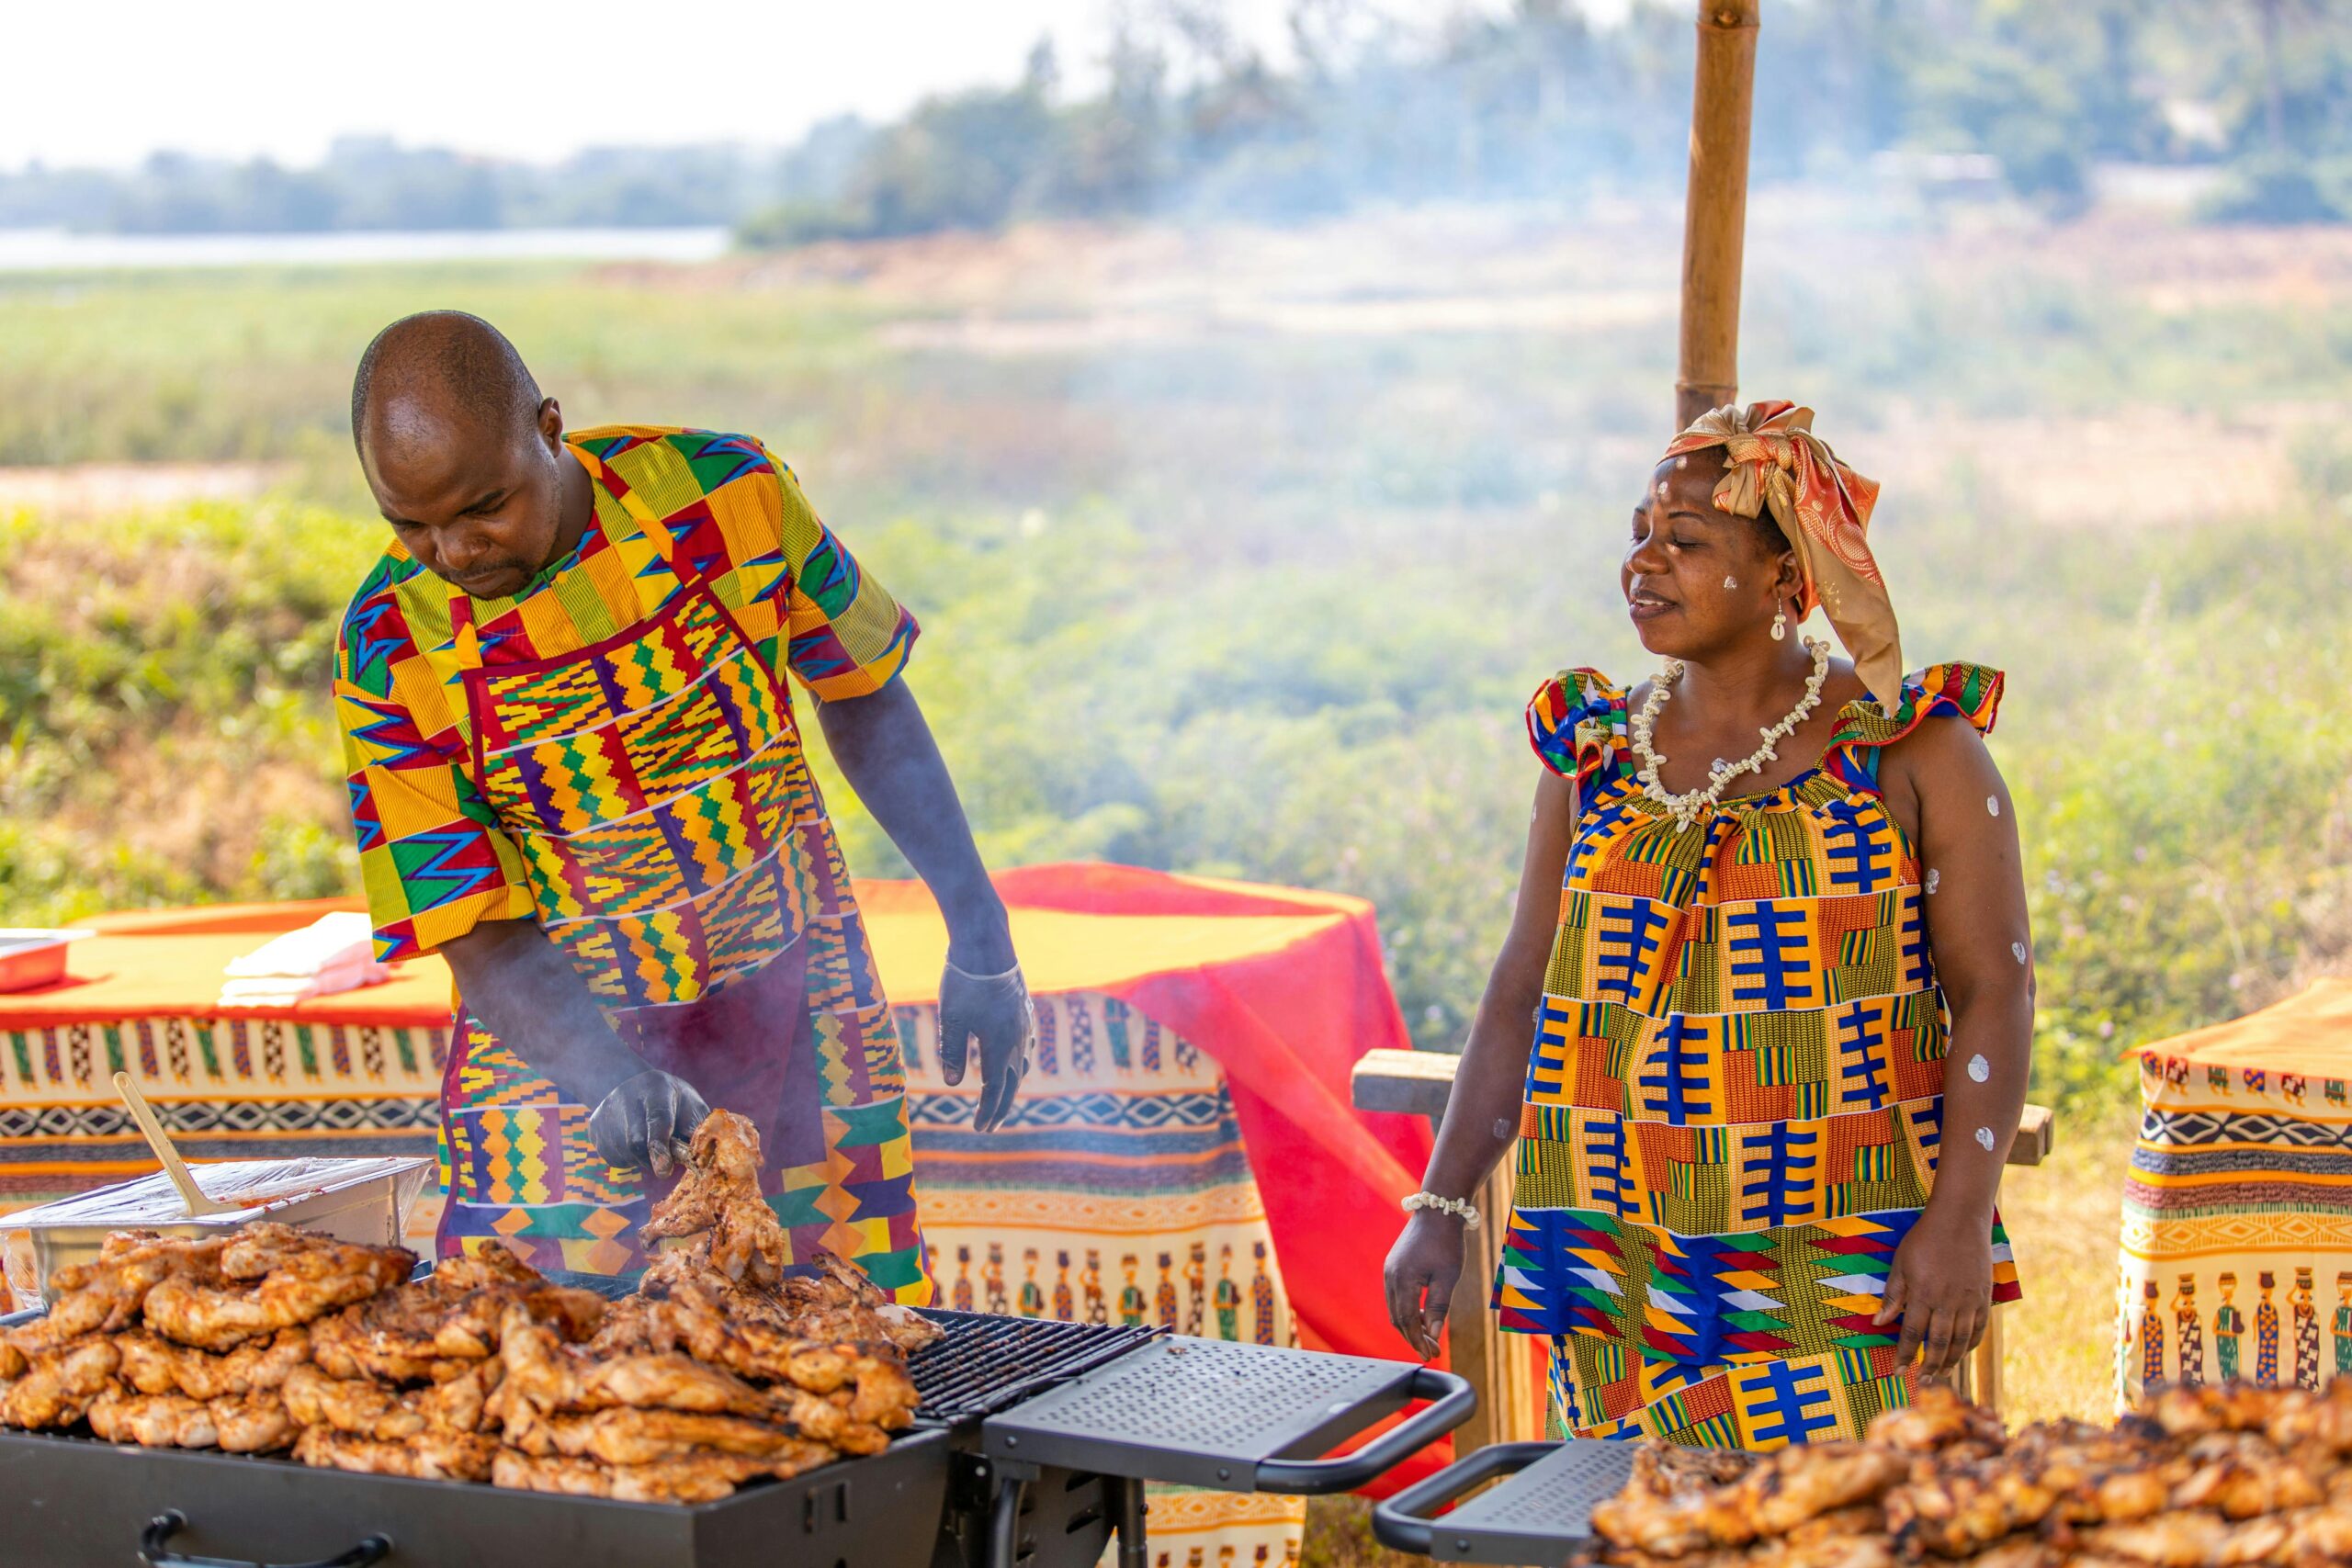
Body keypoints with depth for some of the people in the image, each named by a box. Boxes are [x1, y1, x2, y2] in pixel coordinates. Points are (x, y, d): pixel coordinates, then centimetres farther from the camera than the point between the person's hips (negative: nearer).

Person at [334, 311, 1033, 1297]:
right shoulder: (389, 651, -15)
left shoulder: (729, 495, -13)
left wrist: (980, 936, 5)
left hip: (799, 1010, 1)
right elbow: (475, 935, -14)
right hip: (566, 1035, -1)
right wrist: (609, 1085, -32)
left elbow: (863, 695, 4)